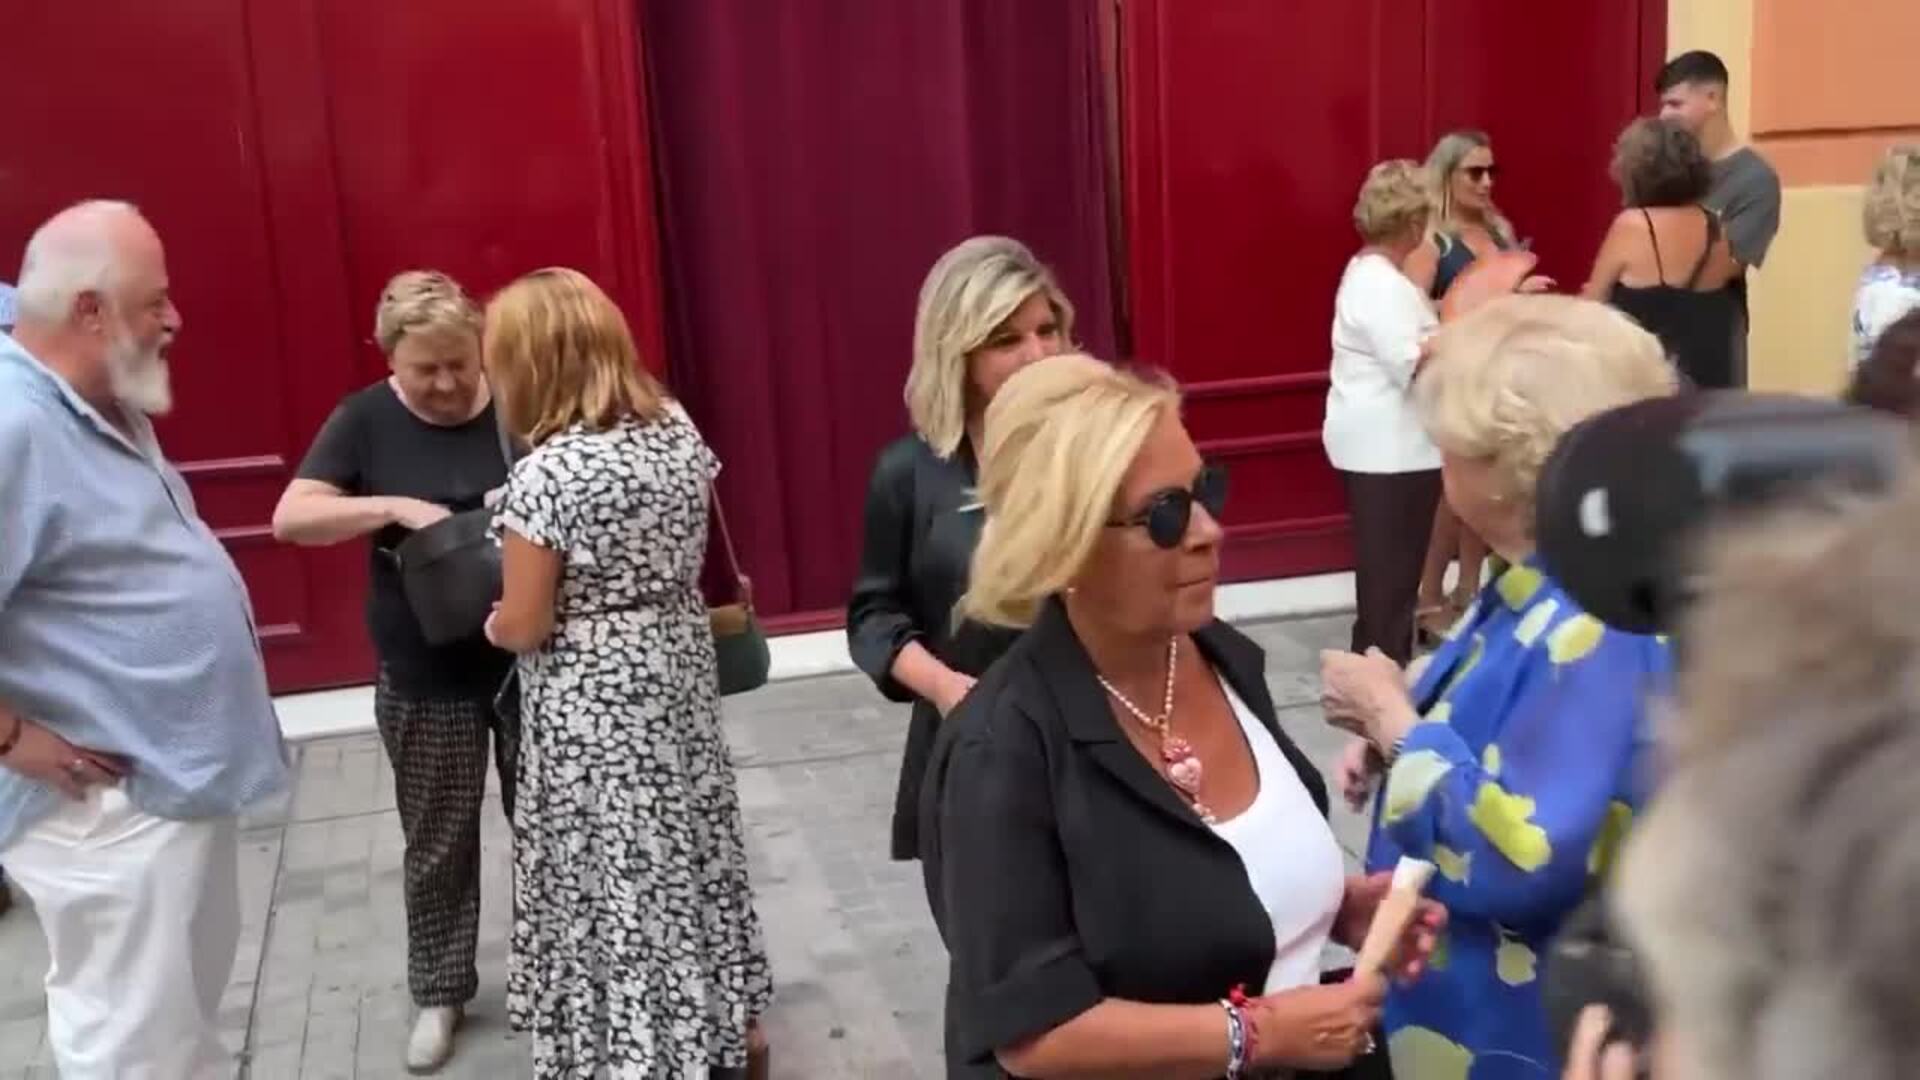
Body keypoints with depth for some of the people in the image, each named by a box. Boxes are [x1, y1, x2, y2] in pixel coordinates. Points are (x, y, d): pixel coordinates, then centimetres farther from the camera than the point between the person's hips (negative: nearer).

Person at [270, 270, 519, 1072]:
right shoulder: (366, 420, -6)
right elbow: (291, 518, -12)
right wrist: (393, 507, -26)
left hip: (532, 659, 1)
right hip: (426, 677, 0)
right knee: (438, 842, 13)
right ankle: (440, 991, 31)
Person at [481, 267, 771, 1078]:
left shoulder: (545, 475, -23)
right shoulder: (678, 429, -3)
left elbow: (524, 628, -17)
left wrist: (490, 624, 4)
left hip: (592, 708, -7)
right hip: (679, 670, 7)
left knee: (614, 878, 8)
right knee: (690, 848, 21)